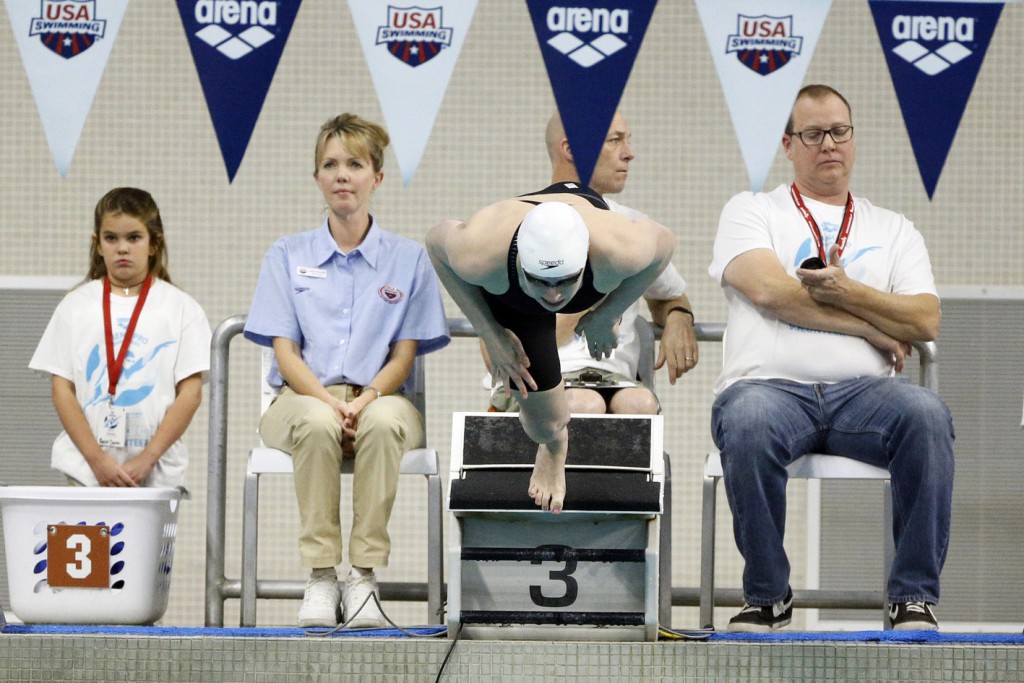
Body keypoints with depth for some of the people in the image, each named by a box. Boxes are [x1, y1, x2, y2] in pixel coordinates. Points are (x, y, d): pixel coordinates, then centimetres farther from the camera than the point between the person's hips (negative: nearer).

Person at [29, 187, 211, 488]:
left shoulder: (181, 308, 4)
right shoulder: (75, 306, 7)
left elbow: (190, 392, -1)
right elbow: (61, 389, 3)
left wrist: (147, 460, -10)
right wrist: (97, 458, -9)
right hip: (85, 467, 1)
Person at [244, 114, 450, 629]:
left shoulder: (409, 259, 10)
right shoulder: (287, 256, 11)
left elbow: (404, 354, 5)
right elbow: (285, 351, 2)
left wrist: (367, 398, -17)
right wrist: (329, 400, -18)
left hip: (380, 397, 0)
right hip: (302, 397, 0)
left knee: (383, 422, -39)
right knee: (317, 424, -38)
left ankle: (365, 576, -34)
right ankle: (320, 577, -33)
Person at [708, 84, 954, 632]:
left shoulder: (894, 231, 24)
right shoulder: (751, 212, 17)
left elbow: (925, 322, 8)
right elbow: (769, 290, -2)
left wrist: (844, 291, -7)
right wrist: (876, 330, 1)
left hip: (863, 389, 2)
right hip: (769, 383, -2)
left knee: (927, 414, -33)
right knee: (749, 423, -39)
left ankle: (914, 597, -24)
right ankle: (767, 596, -19)